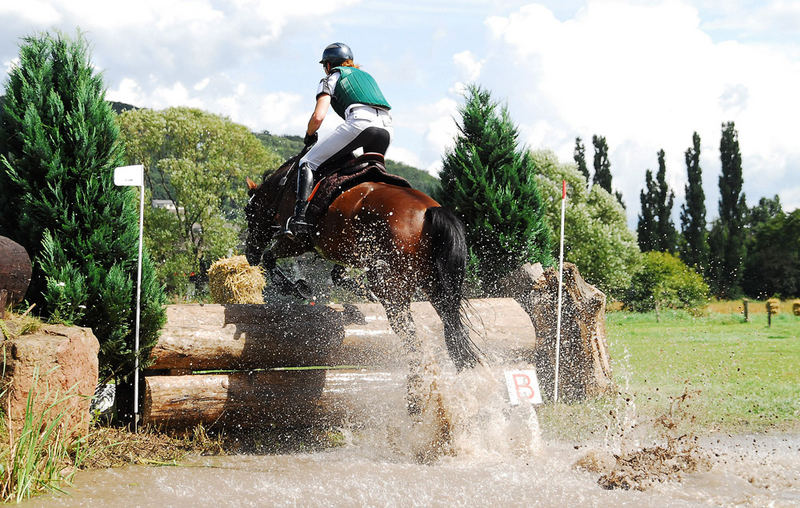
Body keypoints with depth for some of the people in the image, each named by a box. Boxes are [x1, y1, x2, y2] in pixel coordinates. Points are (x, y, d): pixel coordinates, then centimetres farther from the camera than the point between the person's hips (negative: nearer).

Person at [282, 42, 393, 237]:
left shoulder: (331, 78, 18)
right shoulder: (366, 76, 38)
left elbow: (318, 116, 5)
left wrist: (309, 135, 25)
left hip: (359, 121, -6)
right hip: (387, 127, 6)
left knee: (307, 163, 1)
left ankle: (300, 215, -16)